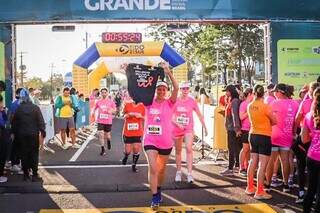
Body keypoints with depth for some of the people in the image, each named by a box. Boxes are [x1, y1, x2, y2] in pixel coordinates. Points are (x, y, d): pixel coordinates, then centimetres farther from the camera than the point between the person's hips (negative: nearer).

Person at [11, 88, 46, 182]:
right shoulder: (35, 108, -8)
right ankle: (34, 175, 3)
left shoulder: (18, 109, -1)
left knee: (24, 154, 9)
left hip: (22, 134, 2)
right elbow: (40, 121, -9)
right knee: (34, 153, 4)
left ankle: (26, 174, 13)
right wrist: (43, 131, -1)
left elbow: (14, 122, 6)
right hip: (33, 134, -2)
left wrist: (14, 133, 16)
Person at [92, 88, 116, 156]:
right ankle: (103, 149, 4)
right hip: (100, 121, 1)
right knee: (101, 135, -7)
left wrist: (111, 111, -17)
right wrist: (93, 112, 0)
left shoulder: (111, 102, -2)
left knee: (107, 136, 9)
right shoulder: (98, 102, 2)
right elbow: (95, 108, 19)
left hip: (108, 121, 0)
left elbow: (114, 111, 4)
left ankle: (108, 141, 46)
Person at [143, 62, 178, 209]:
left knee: (162, 169, 17)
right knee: (153, 168, -12)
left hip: (166, 142, 1)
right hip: (150, 140, -1)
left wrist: (168, 73, -29)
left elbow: (176, 88, -18)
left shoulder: (169, 103, -4)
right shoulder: (149, 102, 0)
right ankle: (155, 198, -4)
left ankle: (158, 189, 42)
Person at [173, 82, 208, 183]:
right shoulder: (175, 101, -3)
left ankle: (189, 173, -13)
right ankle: (178, 172, 24)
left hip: (189, 128, -1)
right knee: (178, 151, 10)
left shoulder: (192, 101, -2)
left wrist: (205, 127, 7)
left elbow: (199, 115, 6)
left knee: (189, 148, -17)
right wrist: (177, 123, -20)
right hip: (177, 128, 1)